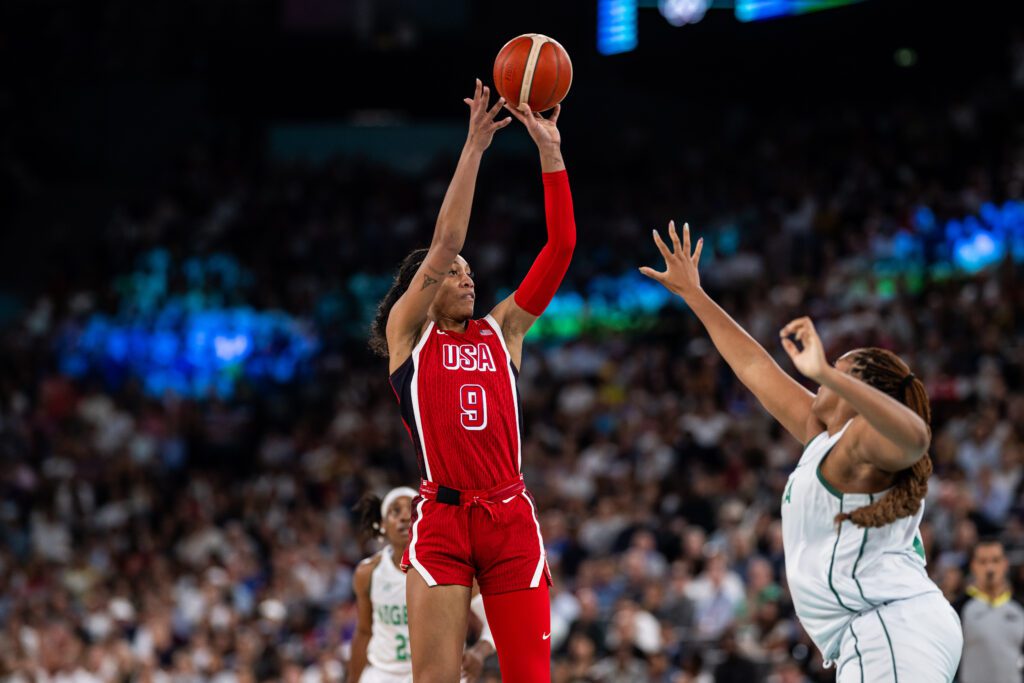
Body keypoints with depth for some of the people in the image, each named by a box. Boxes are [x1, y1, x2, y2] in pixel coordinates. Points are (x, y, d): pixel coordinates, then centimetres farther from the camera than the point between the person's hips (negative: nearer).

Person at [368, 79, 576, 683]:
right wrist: (474, 147, -7)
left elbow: (560, 249, 10)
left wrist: (551, 152, 4)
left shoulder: (501, 331, 17)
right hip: (441, 517, -3)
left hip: (511, 518, 3)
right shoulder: (407, 331, 8)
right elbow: (445, 242, -3)